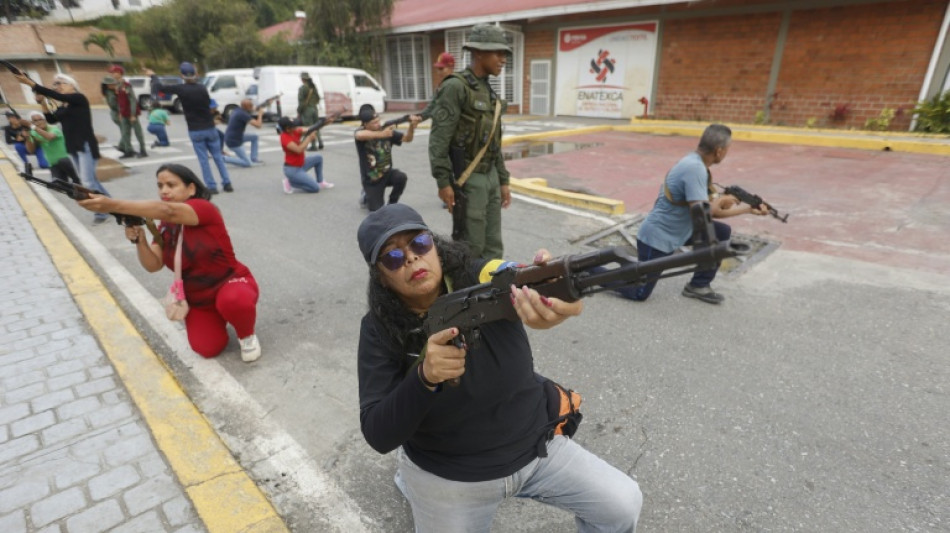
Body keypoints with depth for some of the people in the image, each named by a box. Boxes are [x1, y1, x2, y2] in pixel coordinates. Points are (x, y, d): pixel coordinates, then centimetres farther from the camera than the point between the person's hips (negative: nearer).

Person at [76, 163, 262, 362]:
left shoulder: (204, 209, -18)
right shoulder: (165, 226, 2)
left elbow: (167, 211, -39)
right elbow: (153, 265, -8)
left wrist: (113, 205, -47)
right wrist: (139, 241, -27)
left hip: (230, 283, -6)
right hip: (197, 298, 6)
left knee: (233, 301, -41)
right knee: (207, 349, -10)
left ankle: (247, 335, -7)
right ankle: (216, 319, 24)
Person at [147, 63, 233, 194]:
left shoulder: (180, 89, -8)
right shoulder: (202, 88, -6)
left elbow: (160, 87, 5)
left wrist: (153, 76, 24)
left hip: (195, 131, -1)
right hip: (210, 129, 1)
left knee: (203, 160, 4)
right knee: (218, 157, 8)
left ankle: (211, 186, 3)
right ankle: (227, 184, 5)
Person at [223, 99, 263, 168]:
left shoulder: (236, 110, 6)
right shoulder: (243, 114, -22)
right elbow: (258, 125, -26)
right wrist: (260, 114, -9)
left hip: (231, 138, 10)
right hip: (234, 142, -10)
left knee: (255, 136, 18)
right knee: (247, 163, -5)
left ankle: (253, 159, 19)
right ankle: (223, 159, -4)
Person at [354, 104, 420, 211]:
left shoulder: (387, 130, -7)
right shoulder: (361, 131, -16)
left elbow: (407, 138, -10)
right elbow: (359, 135, -42)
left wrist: (412, 125, -30)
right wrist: (381, 134, -54)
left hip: (387, 173, 2)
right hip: (371, 179, -2)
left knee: (401, 177, -30)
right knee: (377, 210, -7)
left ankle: (392, 204, -3)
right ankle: (367, 197, 30)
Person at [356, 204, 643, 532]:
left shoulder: (481, 278, -18)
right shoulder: (380, 329, -18)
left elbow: (522, 280, -40)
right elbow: (378, 436, -23)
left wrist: (559, 300, -63)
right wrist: (424, 377, -41)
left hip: (536, 448, 1)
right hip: (450, 477, -1)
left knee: (624, 505, 3)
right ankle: (411, 483, 39)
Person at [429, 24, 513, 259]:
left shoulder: (489, 91, 14)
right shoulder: (456, 87, -11)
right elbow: (439, 138, -16)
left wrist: (503, 180, 16)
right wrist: (443, 182, -20)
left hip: (490, 176, 8)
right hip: (468, 178, -8)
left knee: (493, 246, 13)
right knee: (471, 248, -1)